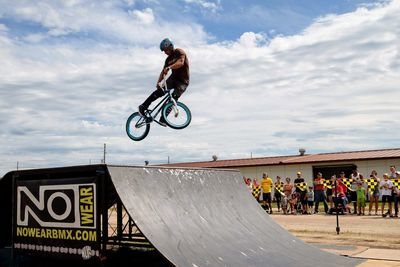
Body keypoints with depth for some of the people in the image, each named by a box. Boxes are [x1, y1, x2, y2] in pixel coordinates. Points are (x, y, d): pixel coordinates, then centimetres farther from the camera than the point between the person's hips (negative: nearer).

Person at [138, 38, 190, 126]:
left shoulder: (179, 52, -8)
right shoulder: (168, 59, 11)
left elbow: (181, 63, -27)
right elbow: (163, 71, 4)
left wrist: (169, 67, -40)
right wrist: (158, 82, -12)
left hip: (183, 81, -5)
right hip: (173, 78, 5)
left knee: (173, 98, -19)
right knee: (160, 91, -18)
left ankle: (163, 119, -15)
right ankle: (143, 107, -14)